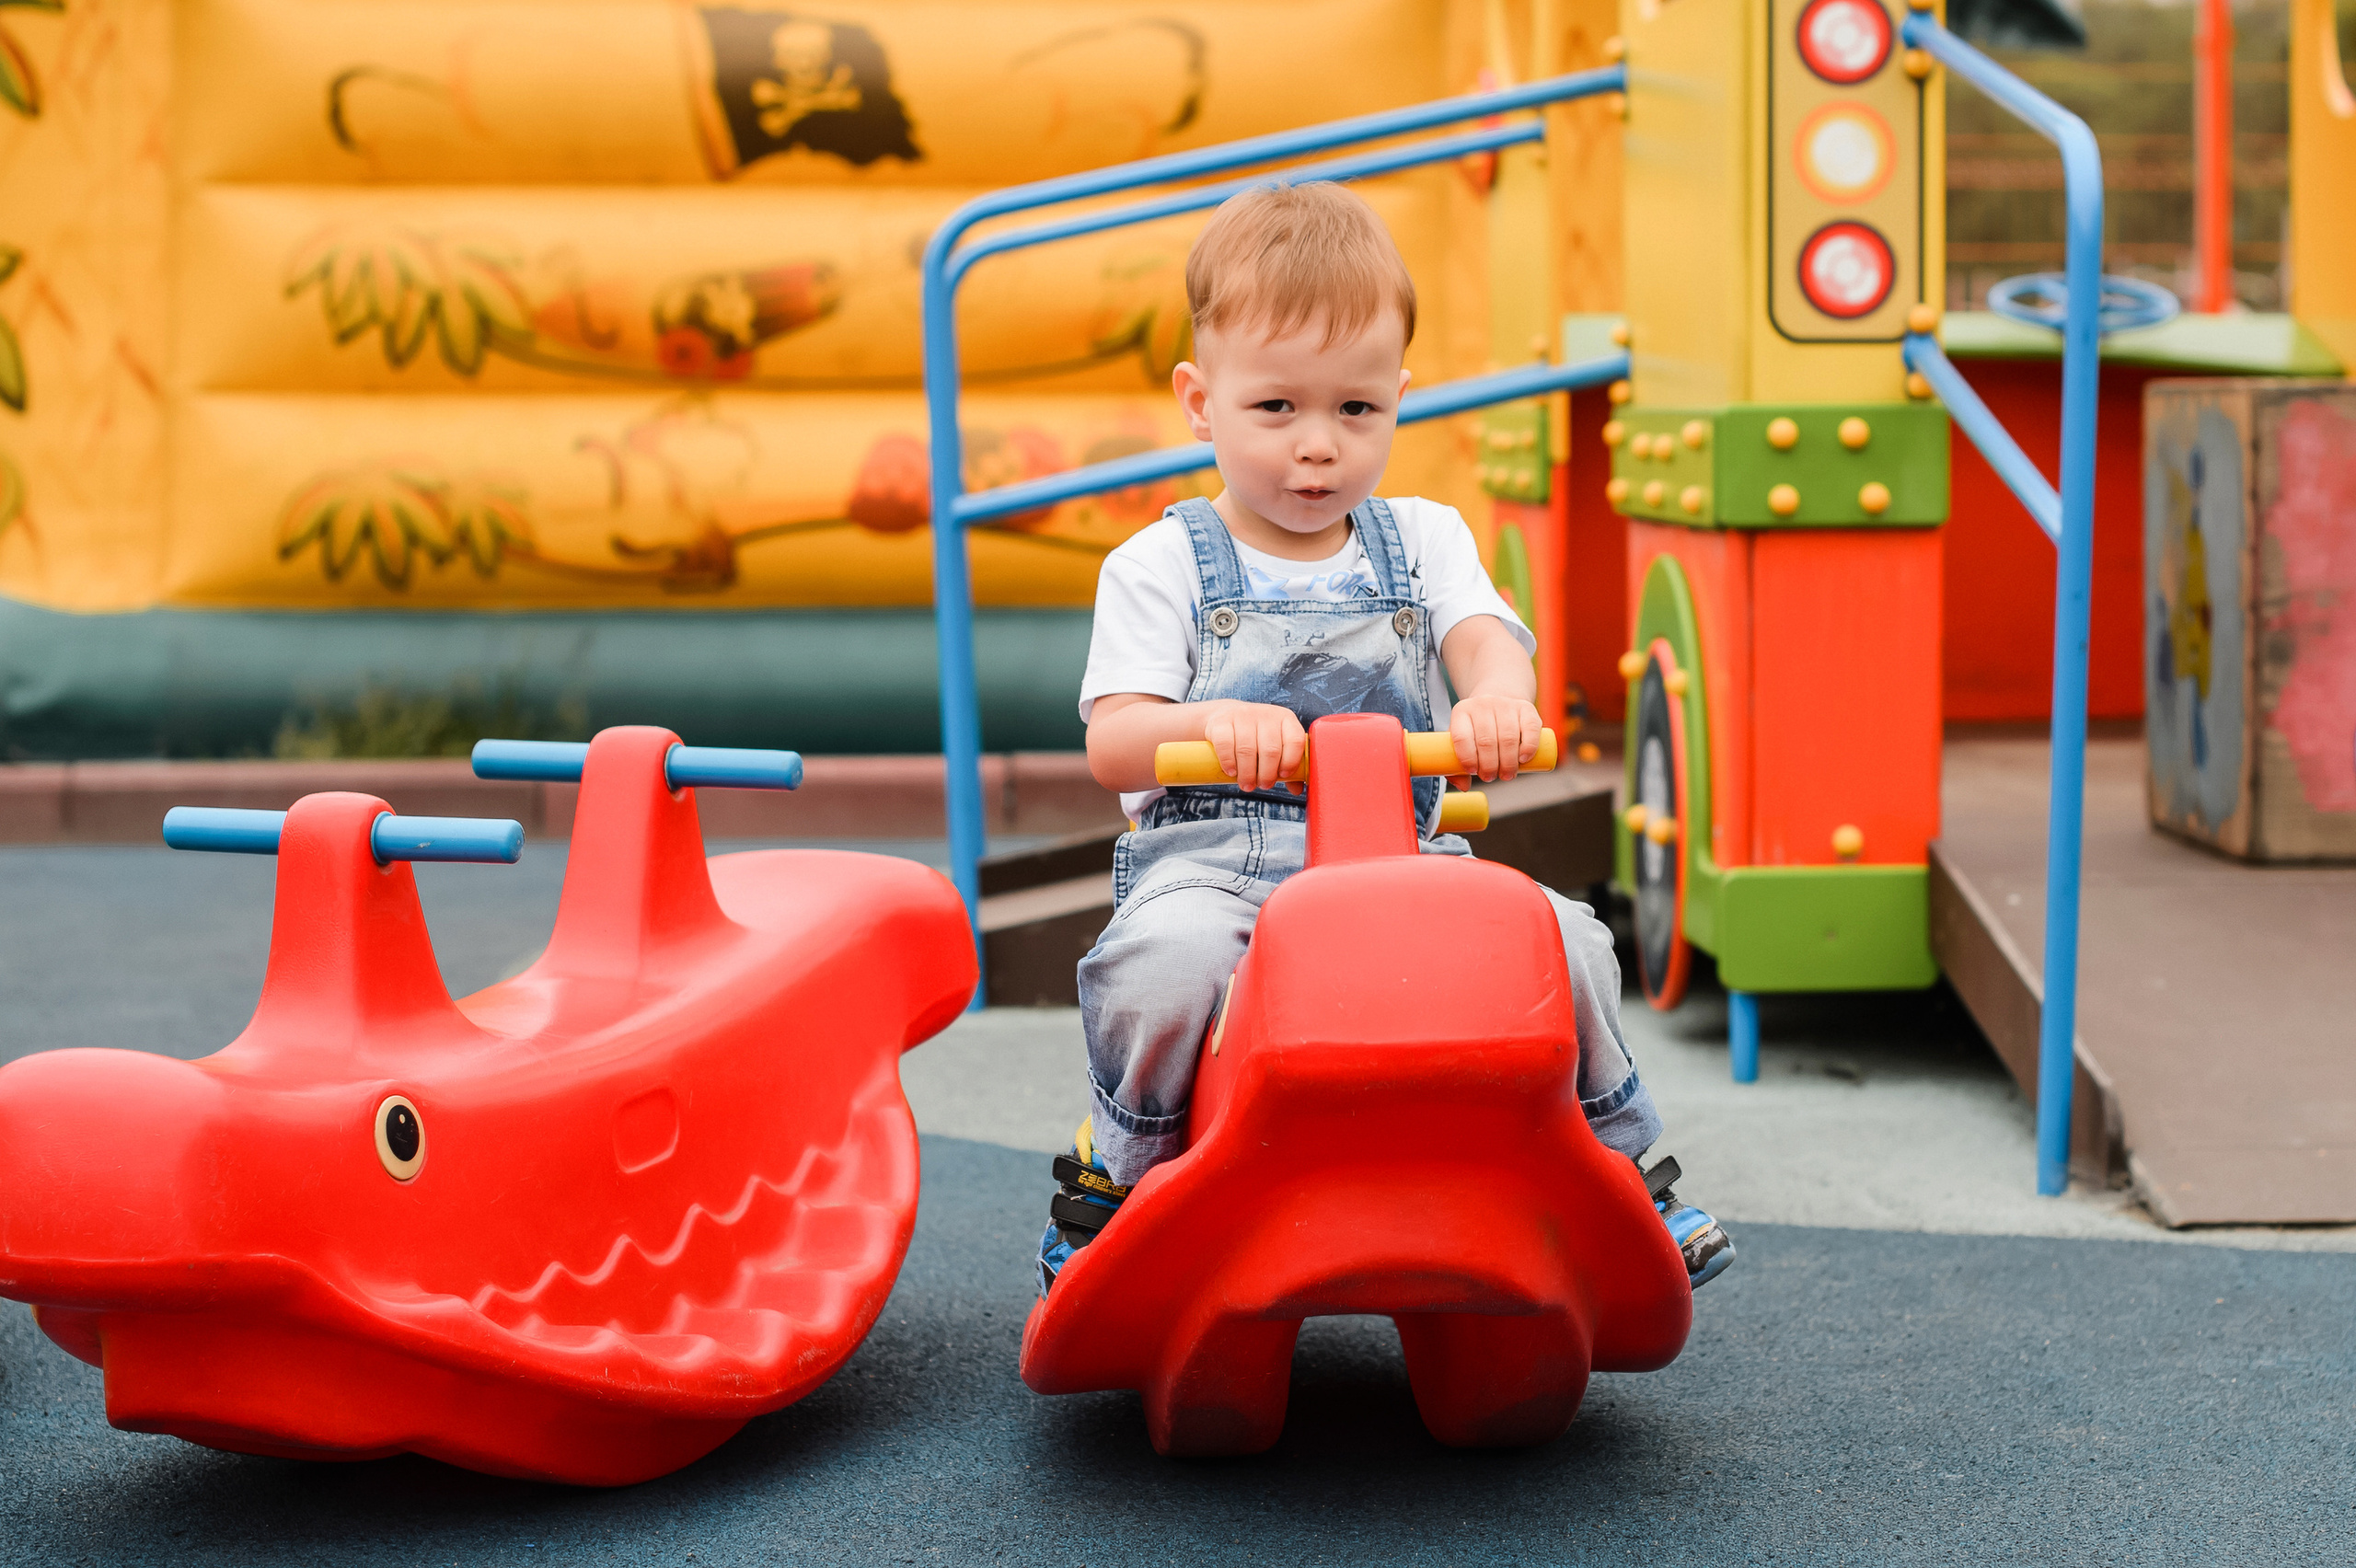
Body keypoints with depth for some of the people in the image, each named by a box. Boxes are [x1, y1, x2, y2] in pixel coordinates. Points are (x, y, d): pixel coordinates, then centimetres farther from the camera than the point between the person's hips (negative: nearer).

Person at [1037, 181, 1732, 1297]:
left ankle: (1619, 1166, 4)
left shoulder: (1422, 542, 15)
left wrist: (1495, 701, -29)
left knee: (1563, 940, -21)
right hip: (1212, 856, -3)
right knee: (1167, 957, -37)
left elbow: (1486, 638, -3)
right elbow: (1113, 745, -5)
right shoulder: (1161, 567, 5)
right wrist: (1213, 723, -28)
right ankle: (1113, 1172, -9)